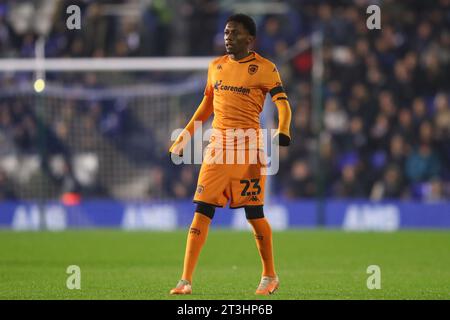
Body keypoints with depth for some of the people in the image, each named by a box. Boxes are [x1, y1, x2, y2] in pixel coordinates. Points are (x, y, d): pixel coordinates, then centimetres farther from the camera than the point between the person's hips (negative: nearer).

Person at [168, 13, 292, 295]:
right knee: (202, 210, -5)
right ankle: (186, 280, -7)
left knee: (254, 213, 0)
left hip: (249, 145, -4)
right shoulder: (216, 66, 14)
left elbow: (283, 104, -9)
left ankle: (270, 276, 20)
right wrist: (185, 136, 23)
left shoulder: (265, 68, -2)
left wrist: (283, 132, -28)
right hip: (218, 144, 4)